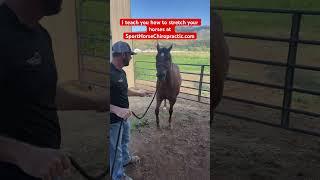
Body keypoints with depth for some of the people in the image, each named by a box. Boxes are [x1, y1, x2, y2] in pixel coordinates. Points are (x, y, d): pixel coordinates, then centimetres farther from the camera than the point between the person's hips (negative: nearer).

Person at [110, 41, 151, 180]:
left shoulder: (121, 72, 3)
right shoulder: (109, 73, -30)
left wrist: (139, 93, 30)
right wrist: (117, 110, -43)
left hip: (124, 116, 10)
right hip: (113, 120, -10)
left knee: (125, 140, 31)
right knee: (115, 148, 10)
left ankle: (126, 159, 57)